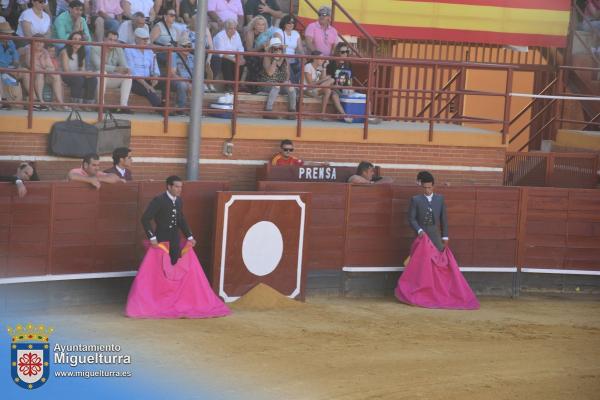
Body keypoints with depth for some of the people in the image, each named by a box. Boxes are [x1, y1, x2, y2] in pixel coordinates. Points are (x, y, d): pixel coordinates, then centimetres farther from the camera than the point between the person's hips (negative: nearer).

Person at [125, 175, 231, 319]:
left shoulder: (179, 201, 7)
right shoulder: (158, 200, -14)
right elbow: (145, 219, -16)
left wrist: (189, 236, 9)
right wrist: (152, 237, -19)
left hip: (175, 242, 6)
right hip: (160, 242, -6)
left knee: (176, 272, 6)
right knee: (156, 273, -4)